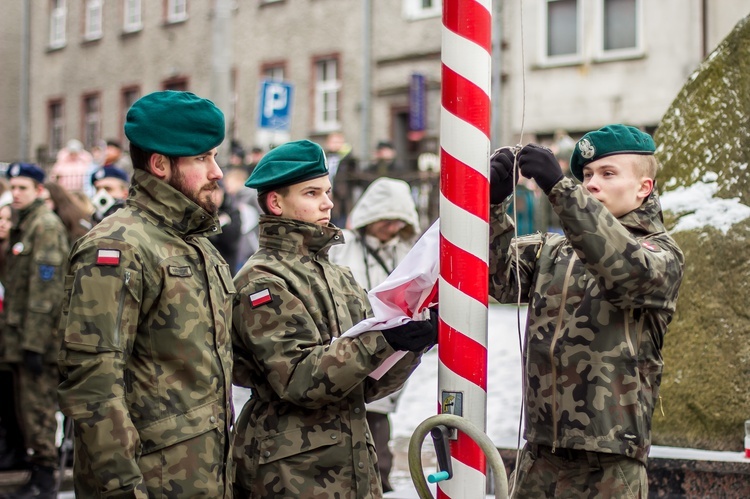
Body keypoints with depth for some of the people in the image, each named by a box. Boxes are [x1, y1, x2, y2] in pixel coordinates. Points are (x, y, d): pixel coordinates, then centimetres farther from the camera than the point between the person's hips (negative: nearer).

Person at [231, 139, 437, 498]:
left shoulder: (338, 277, 15)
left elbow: (368, 384, 10)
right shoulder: (261, 281, -8)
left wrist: (415, 341, -7)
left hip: (355, 466, 7)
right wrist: (381, 341, -27)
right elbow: (299, 379, -20)